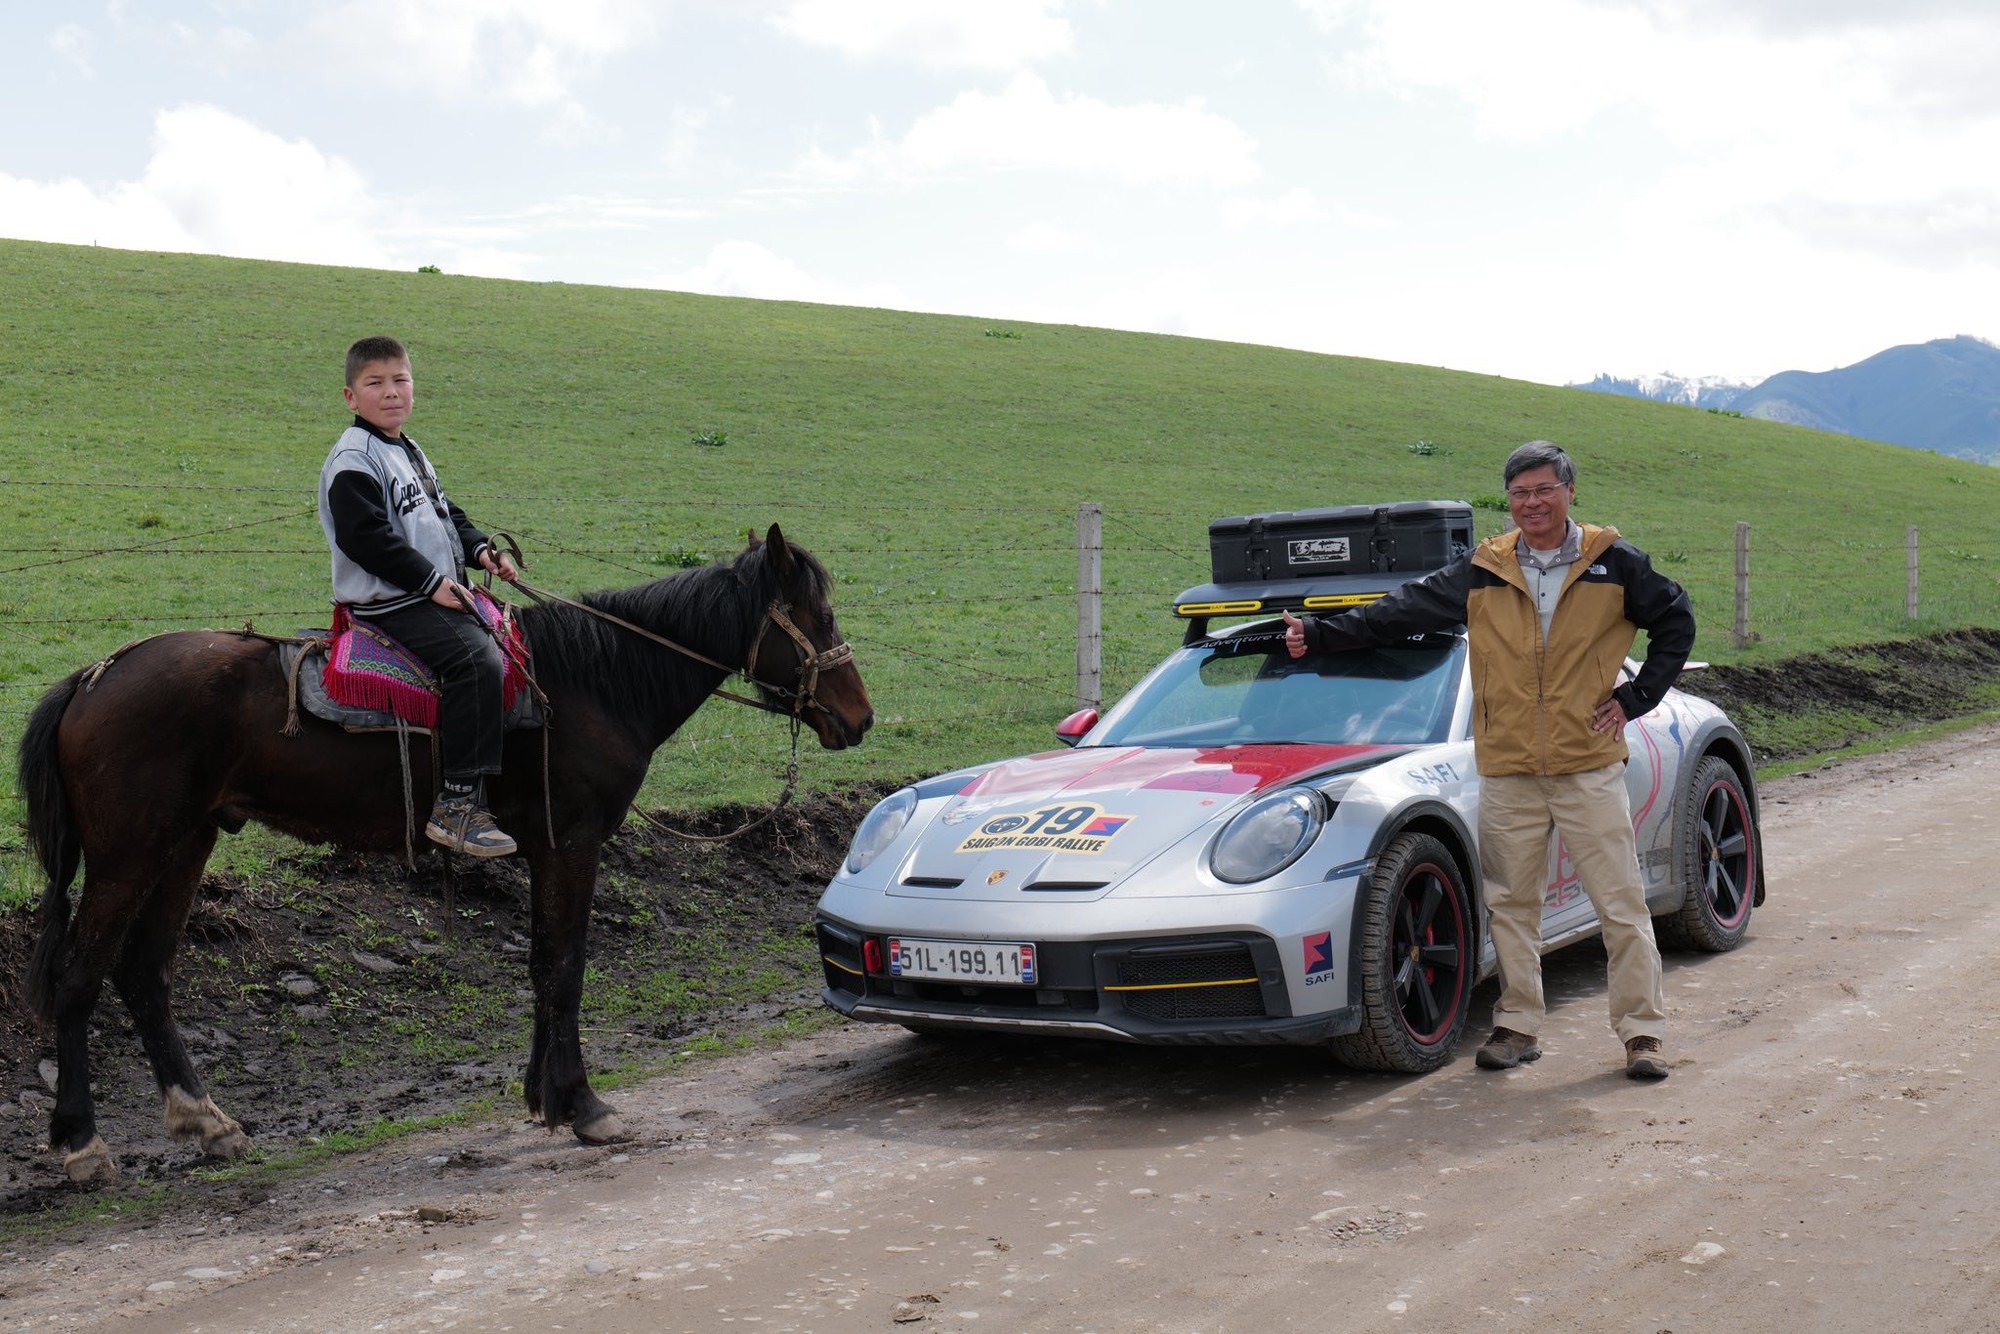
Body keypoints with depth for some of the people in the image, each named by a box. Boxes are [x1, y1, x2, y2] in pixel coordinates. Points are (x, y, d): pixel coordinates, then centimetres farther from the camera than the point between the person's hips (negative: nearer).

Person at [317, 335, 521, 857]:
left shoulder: (410, 454, 20)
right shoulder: (353, 460, -11)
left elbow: (447, 514, 28)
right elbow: (365, 537, -20)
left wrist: (480, 549, 9)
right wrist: (432, 581, -21)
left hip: (440, 592, 10)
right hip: (390, 604, -10)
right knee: (476, 660, -27)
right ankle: (458, 805, -29)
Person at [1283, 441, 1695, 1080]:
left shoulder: (1614, 564, 3)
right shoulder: (1482, 571, 6)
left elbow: (1675, 623, 13)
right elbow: (1401, 611, 6)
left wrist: (1635, 698, 3)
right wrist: (1318, 633, -1)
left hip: (1590, 768, -2)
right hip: (1508, 772, 2)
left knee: (1622, 904, -1)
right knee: (1511, 905, 7)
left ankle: (1644, 1031, 8)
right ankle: (1517, 1026, 18)